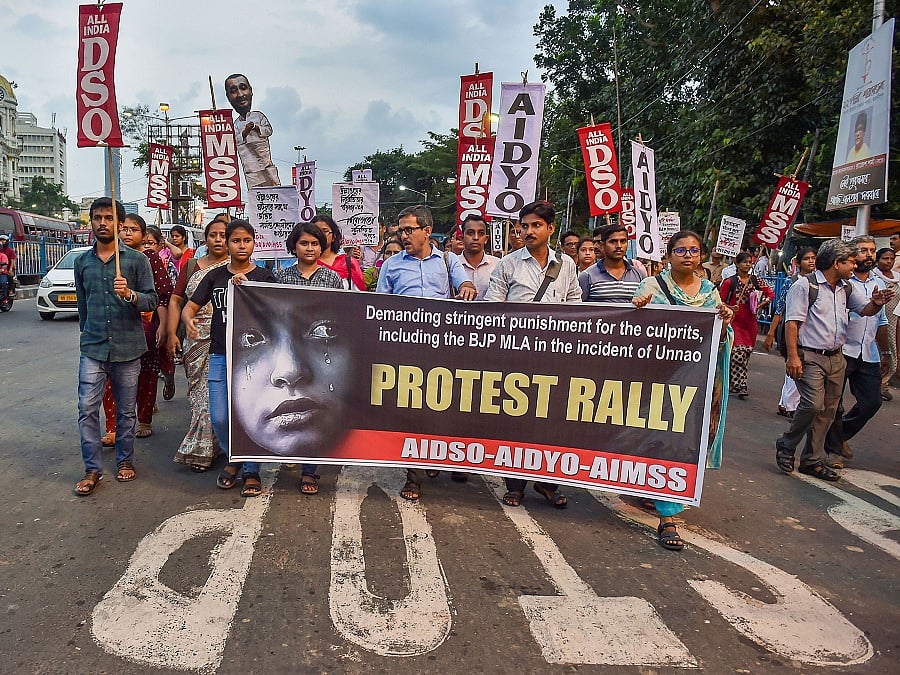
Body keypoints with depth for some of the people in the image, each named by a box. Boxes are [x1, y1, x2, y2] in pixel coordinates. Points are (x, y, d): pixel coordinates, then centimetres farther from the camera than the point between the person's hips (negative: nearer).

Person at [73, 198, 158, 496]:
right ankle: (92, 469, 7)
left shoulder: (136, 259, -1)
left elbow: (153, 301, -4)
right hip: (93, 348, 2)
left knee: (126, 410, 9)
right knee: (87, 408, -4)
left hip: (127, 347, -2)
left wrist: (130, 294, -22)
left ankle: (125, 461, 25)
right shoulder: (82, 262, 9)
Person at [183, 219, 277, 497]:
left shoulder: (264, 277, 2)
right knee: (219, 418, -1)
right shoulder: (215, 276, 9)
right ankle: (234, 458, 27)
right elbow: (190, 307, 7)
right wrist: (189, 321, -16)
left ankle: (252, 472, 17)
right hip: (220, 355, 2)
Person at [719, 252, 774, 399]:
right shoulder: (730, 281, -4)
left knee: (746, 354, 6)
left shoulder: (755, 280, 7)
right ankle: (740, 384, -7)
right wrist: (730, 308, -17)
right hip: (735, 320, -4)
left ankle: (737, 384, 16)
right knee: (737, 353, -14)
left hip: (750, 322, 4)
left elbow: (771, 294, 13)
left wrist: (760, 305, 0)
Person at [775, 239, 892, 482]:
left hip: (836, 358, 8)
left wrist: (876, 303, -5)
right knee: (813, 404, -19)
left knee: (828, 411, 8)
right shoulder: (805, 285, -8)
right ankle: (786, 445, 3)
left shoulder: (845, 289, 14)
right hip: (810, 356, -8)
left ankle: (813, 461, 17)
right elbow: (792, 322, -13)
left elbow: (865, 310, 20)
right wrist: (793, 356, -20)